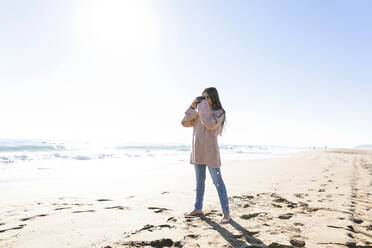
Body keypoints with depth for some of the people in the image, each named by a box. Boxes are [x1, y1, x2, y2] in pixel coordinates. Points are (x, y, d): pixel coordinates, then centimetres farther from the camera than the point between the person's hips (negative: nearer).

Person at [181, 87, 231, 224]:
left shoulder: (219, 112, -2)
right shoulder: (199, 113, 14)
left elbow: (211, 124, -20)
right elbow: (185, 123, 8)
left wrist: (204, 108, -13)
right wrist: (192, 107, 1)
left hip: (210, 152, -6)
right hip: (197, 151, 6)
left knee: (218, 182, -2)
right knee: (199, 182, 16)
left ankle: (226, 212, 7)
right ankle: (198, 208, 28)